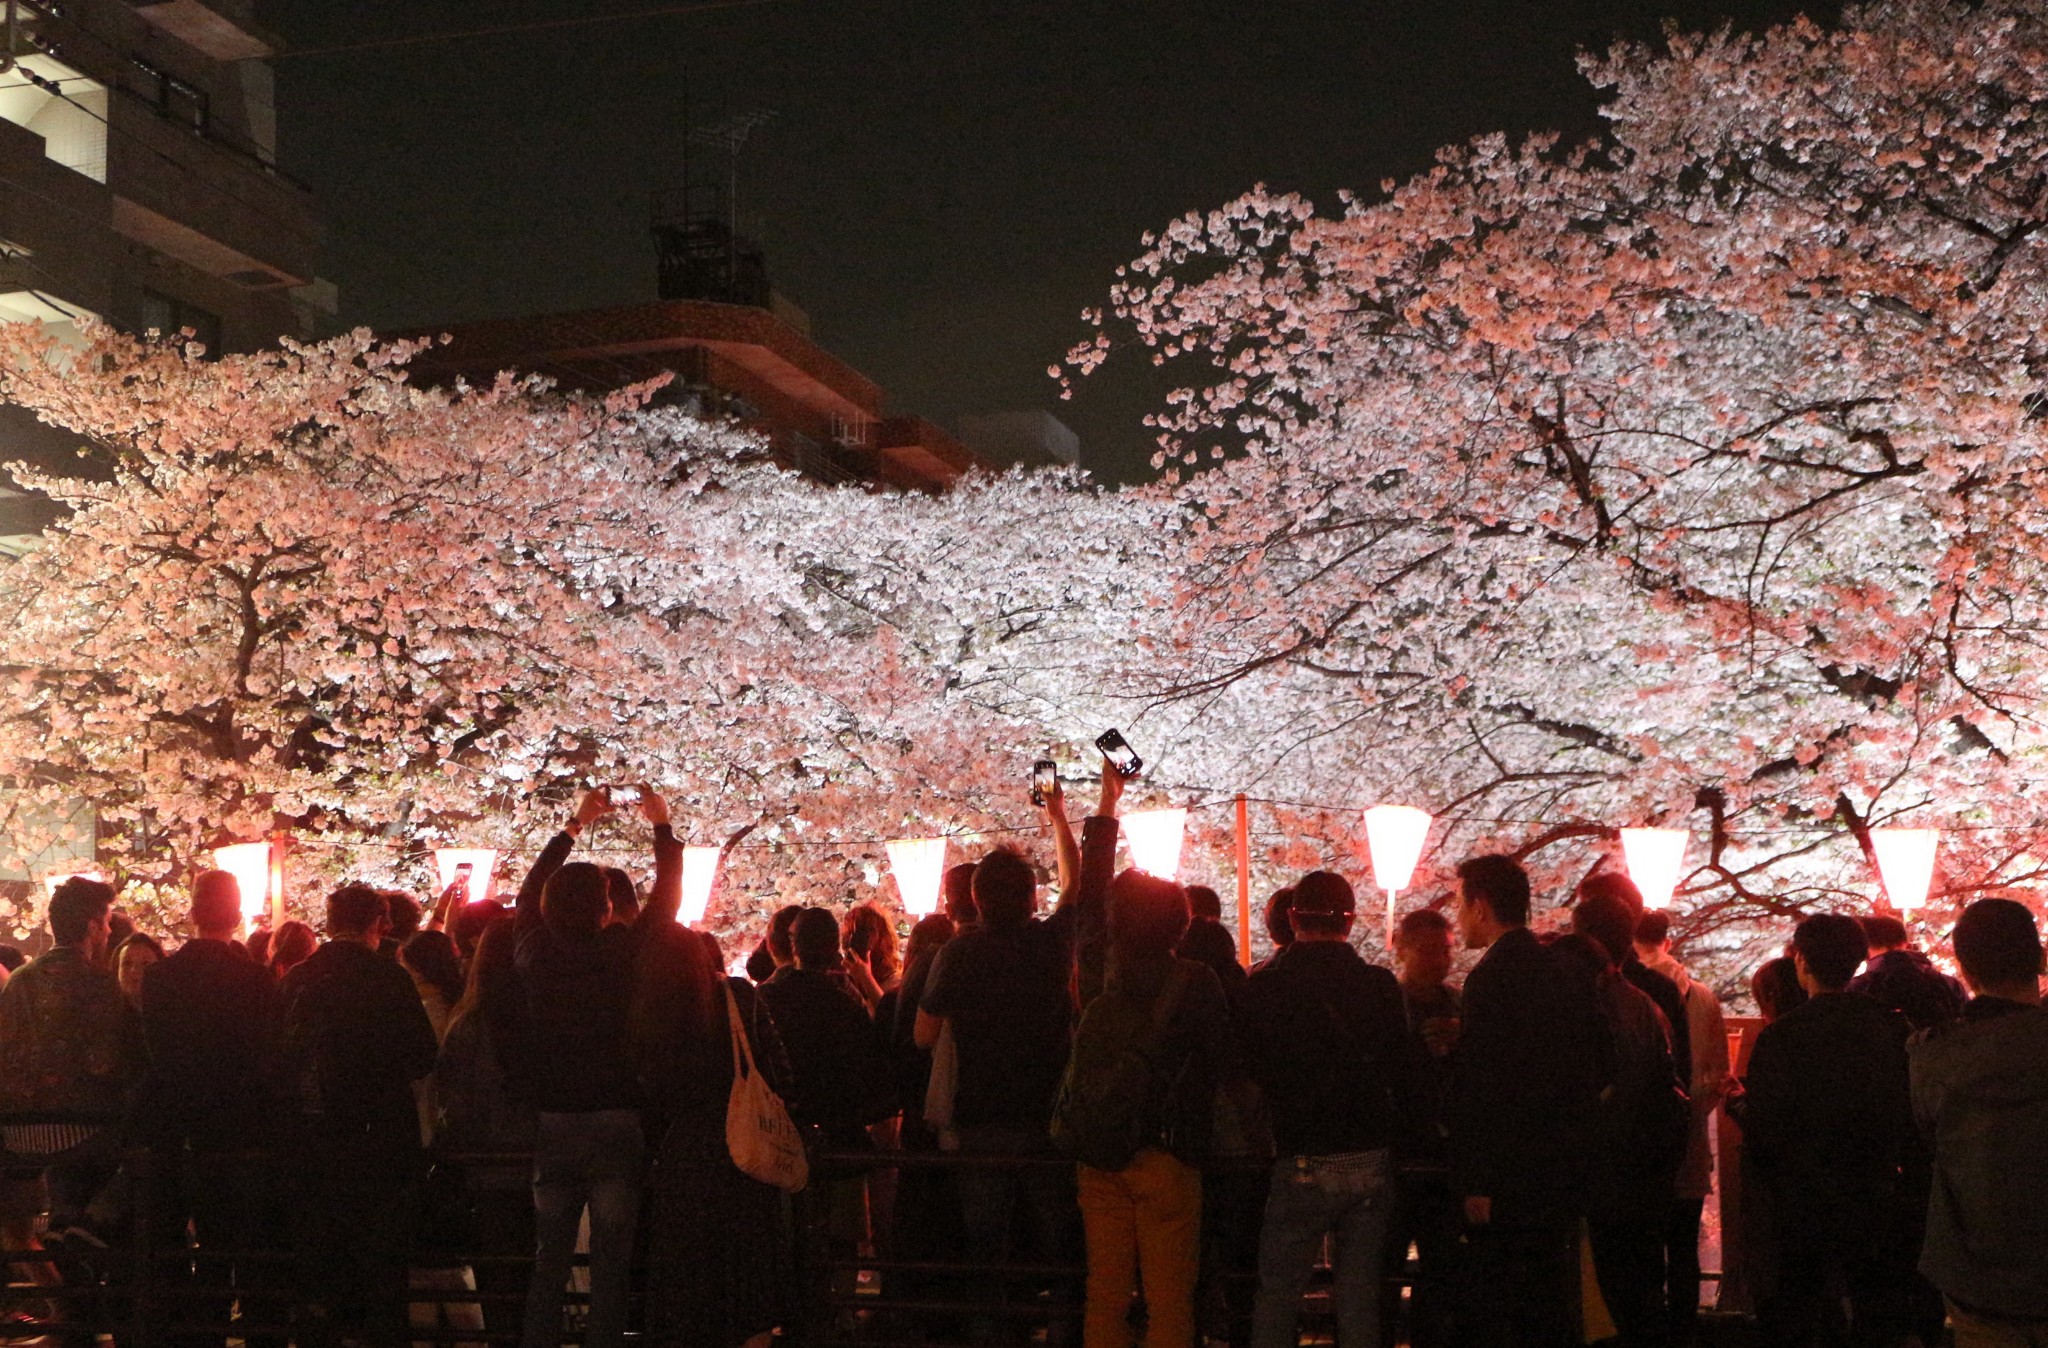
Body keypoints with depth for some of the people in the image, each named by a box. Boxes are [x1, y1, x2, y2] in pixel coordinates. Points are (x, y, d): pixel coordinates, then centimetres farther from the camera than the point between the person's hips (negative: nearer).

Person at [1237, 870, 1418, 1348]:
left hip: (1302, 1165, -2)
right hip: (1372, 1161, 3)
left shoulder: (1264, 985, -8)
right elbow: (1404, 1071, 3)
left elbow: (1249, 1069, -1)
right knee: (1359, 1296, 9)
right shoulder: (1379, 985, -3)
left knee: (1276, 1295, 5)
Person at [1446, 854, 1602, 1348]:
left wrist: (1477, 1183, -16)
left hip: (1508, 1178, -8)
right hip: (1562, 1172, 8)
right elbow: (1587, 1072, 16)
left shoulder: (1491, 977, -15)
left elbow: (1484, 1087, -19)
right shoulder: (1562, 972, 11)